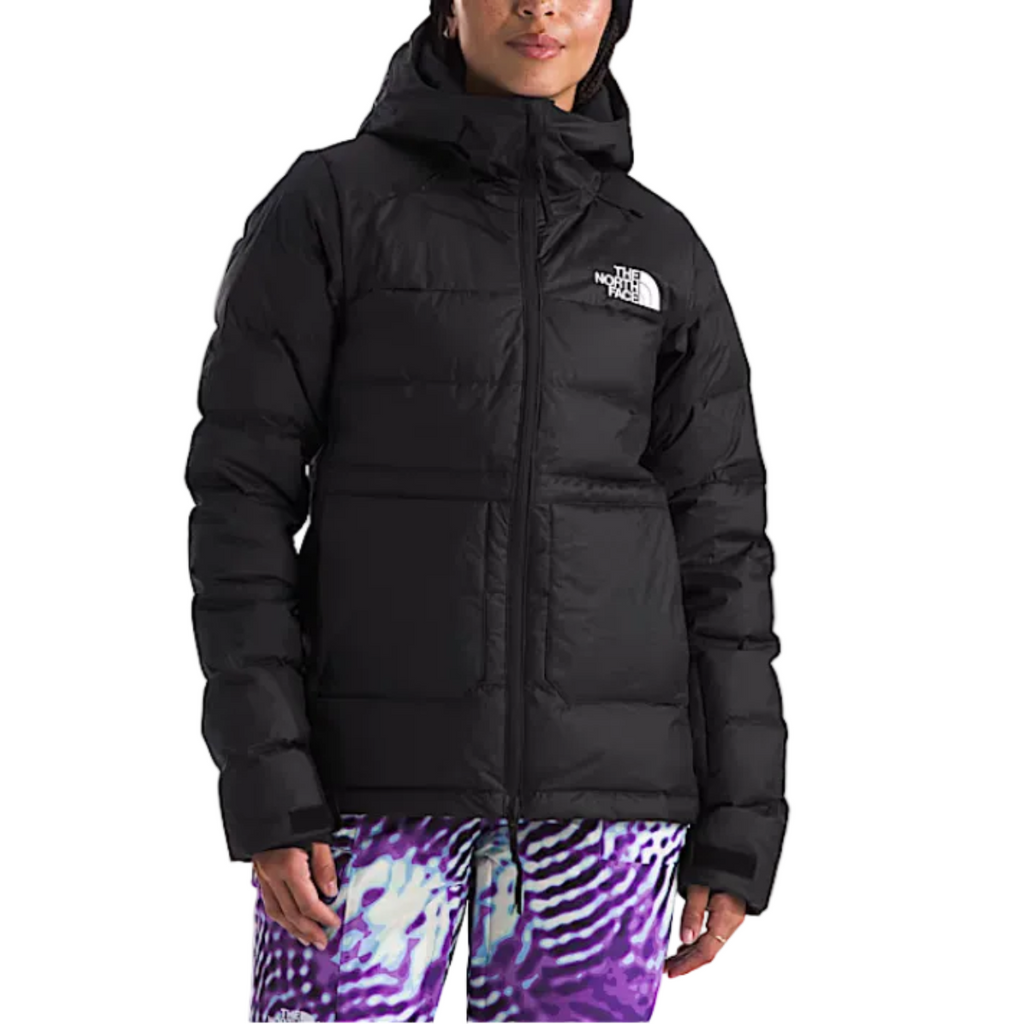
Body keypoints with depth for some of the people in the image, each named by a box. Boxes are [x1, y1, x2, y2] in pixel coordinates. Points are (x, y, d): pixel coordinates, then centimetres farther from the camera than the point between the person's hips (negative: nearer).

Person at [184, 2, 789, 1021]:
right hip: (378, 765, -2)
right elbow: (243, 490, -3)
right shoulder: (324, 208, 0)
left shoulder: (665, 255, 9)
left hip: (600, 780, 2)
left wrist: (739, 831, 3)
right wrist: (264, 787, -12)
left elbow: (717, 541, 8)